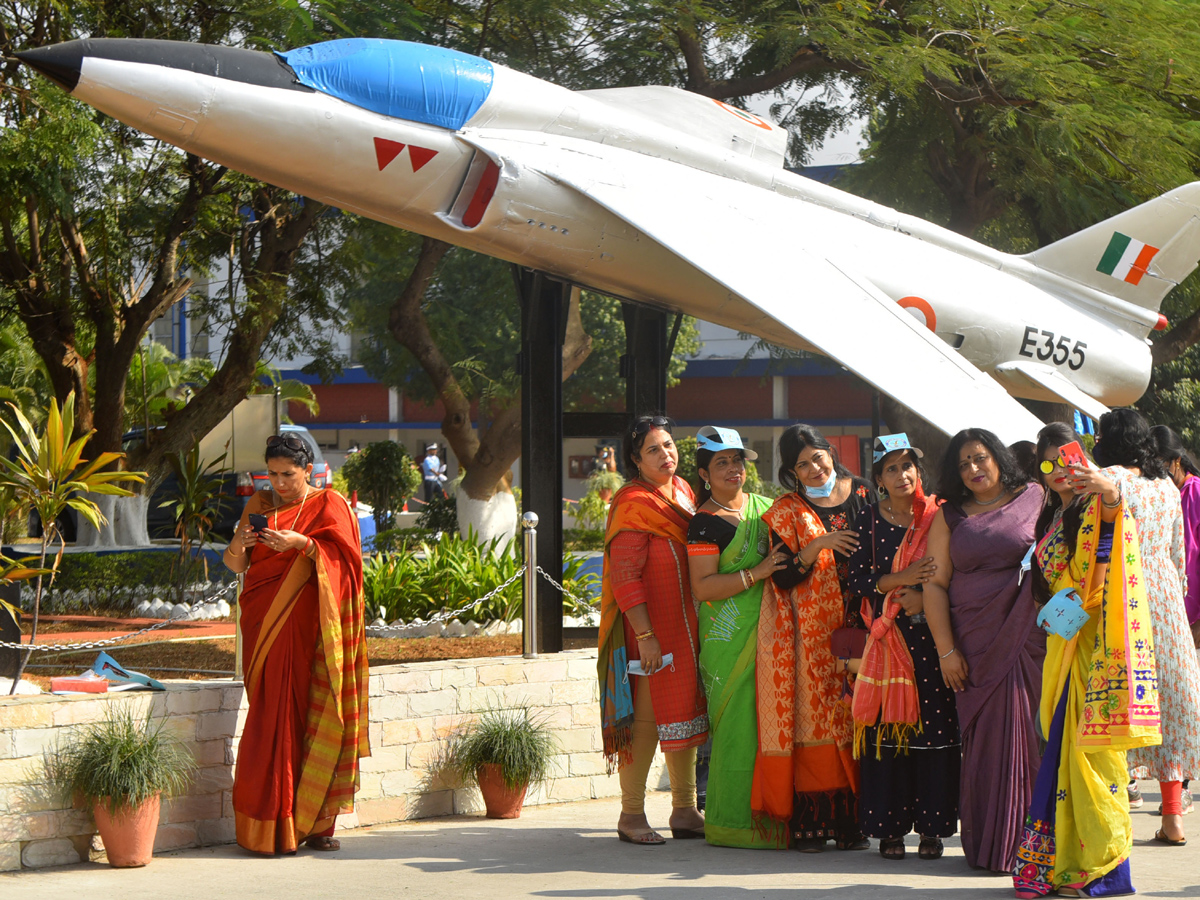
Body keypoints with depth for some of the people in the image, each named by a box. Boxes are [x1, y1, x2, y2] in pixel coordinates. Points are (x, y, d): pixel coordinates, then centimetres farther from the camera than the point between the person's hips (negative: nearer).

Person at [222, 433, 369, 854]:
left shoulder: (329, 505, 7)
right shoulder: (259, 505, 15)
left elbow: (341, 556, -6)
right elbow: (237, 566, 10)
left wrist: (302, 544, -20)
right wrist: (237, 546, -12)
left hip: (309, 627, -2)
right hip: (266, 625, 2)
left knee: (315, 720, -6)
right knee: (274, 719, -6)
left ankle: (316, 823, -3)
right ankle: (274, 828, -7)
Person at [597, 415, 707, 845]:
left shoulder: (683, 491, 12)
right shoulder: (633, 504, -13)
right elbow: (625, 576, -17)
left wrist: (699, 625, 17)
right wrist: (645, 635, -21)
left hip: (686, 626, 8)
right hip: (649, 627, -8)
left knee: (685, 713, 11)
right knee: (646, 718, -6)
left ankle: (685, 811, 18)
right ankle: (631, 815, 1)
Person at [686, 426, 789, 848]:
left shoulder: (763, 505, 15)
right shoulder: (705, 523, -7)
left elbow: (788, 546, 30)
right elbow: (702, 587, -14)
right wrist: (756, 574, -20)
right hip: (730, 636, -7)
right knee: (739, 721, -8)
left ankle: (771, 814, 11)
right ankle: (733, 822, -2)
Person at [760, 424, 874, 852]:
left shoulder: (863, 494, 10)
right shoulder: (786, 512, 4)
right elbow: (782, 579, -3)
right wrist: (816, 547, -18)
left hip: (859, 626, 2)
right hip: (812, 635, -2)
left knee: (856, 722, -1)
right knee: (815, 724, -6)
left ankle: (852, 821, 3)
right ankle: (810, 823, -4)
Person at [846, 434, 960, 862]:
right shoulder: (868, 520, 8)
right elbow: (858, 579, 2)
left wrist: (925, 596, -12)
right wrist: (900, 579, -12)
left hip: (932, 633, 0)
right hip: (887, 637, 0)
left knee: (935, 726, -3)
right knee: (888, 726, -3)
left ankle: (931, 826, 2)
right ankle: (890, 826, 2)